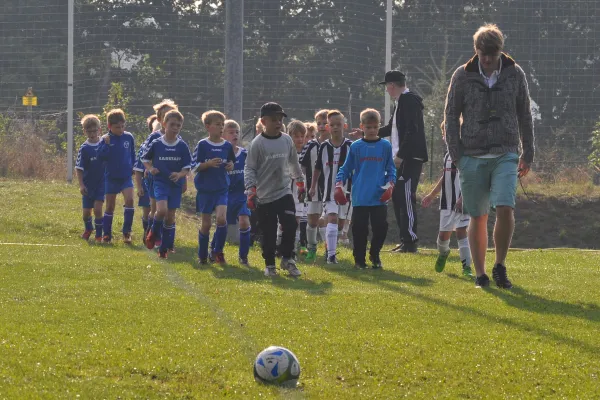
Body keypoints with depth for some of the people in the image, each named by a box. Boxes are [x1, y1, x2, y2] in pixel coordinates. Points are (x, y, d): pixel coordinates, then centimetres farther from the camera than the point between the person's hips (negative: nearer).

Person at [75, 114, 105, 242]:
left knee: (97, 208, -14)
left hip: (101, 183, 0)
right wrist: (81, 185, -15)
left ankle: (99, 235, 0)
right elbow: (78, 168, -9)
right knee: (86, 211, 10)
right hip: (88, 185, 0)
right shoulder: (84, 149, -10)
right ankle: (88, 229, 40)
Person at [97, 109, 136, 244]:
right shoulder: (106, 139, -5)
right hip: (111, 178, -1)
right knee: (110, 206, 5)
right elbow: (101, 156, -14)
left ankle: (126, 232, -11)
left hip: (126, 177, 1)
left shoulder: (129, 137, 1)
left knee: (129, 200, -19)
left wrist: (133, 167, 5)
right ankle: (107, 234, 17)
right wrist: (106, 144, -24)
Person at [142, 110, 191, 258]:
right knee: (162, 210, -23)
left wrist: (180, 174, -20)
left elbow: (187, 168, 0)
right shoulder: (156, 144, -4)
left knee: (170, 216, 4)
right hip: (160, 182, -2)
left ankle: (164, 248, 17)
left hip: (176, 185, 2)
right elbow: (145, 158, 12)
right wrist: (150, 168, -7)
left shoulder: (182, 146, -2)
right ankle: (153, 232, 7)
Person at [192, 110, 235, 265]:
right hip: (205, 189, -2)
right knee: (206, 224, 4)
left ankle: (217, 252, -1)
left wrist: (230, 166, -4)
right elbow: (194, 166, -7)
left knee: (222, 218, -18)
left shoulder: (227, 146, 3)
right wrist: (209, 164, -21)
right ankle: (202, 255, 21)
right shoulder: (202, 145, -6)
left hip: (222, 189, 2)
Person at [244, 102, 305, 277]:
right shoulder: (258, 143, -8)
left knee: (290, 225, -12)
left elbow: (293, 163, 19)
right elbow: (249, 168, -7)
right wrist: (251, 190, -16)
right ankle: (269, 264, 17)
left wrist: (300, 183, 24)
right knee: (269, 233, 2)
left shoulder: (287, 140, 4)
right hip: (264, 196, -3)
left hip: (284, 192, 3)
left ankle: (287, 259, 6)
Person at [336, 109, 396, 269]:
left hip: (379, 197, 0)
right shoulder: (356, 147, 5)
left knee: (381, 228, -3)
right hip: (360, 198, 0)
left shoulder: (385, 146, 6)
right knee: (359, 229, 0)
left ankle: (375, 256, 17)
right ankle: (359, 259, 13)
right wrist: (339, 185, -5)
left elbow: (391, 170, 10)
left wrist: (389, 185, -6)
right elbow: (345, 169, 9)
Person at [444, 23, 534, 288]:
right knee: (478, 217, 2)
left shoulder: (515, 74, 4)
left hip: (505, 155, 0)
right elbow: (451, 116, 6)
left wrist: (528, 154, 10)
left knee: (505, 209, -17)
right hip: (473, 157, 0)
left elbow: (524, 115, 12)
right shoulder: (462, 76, 1)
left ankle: (500, 266, 0)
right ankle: (480, 274, 12)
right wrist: (456, 155, -1)